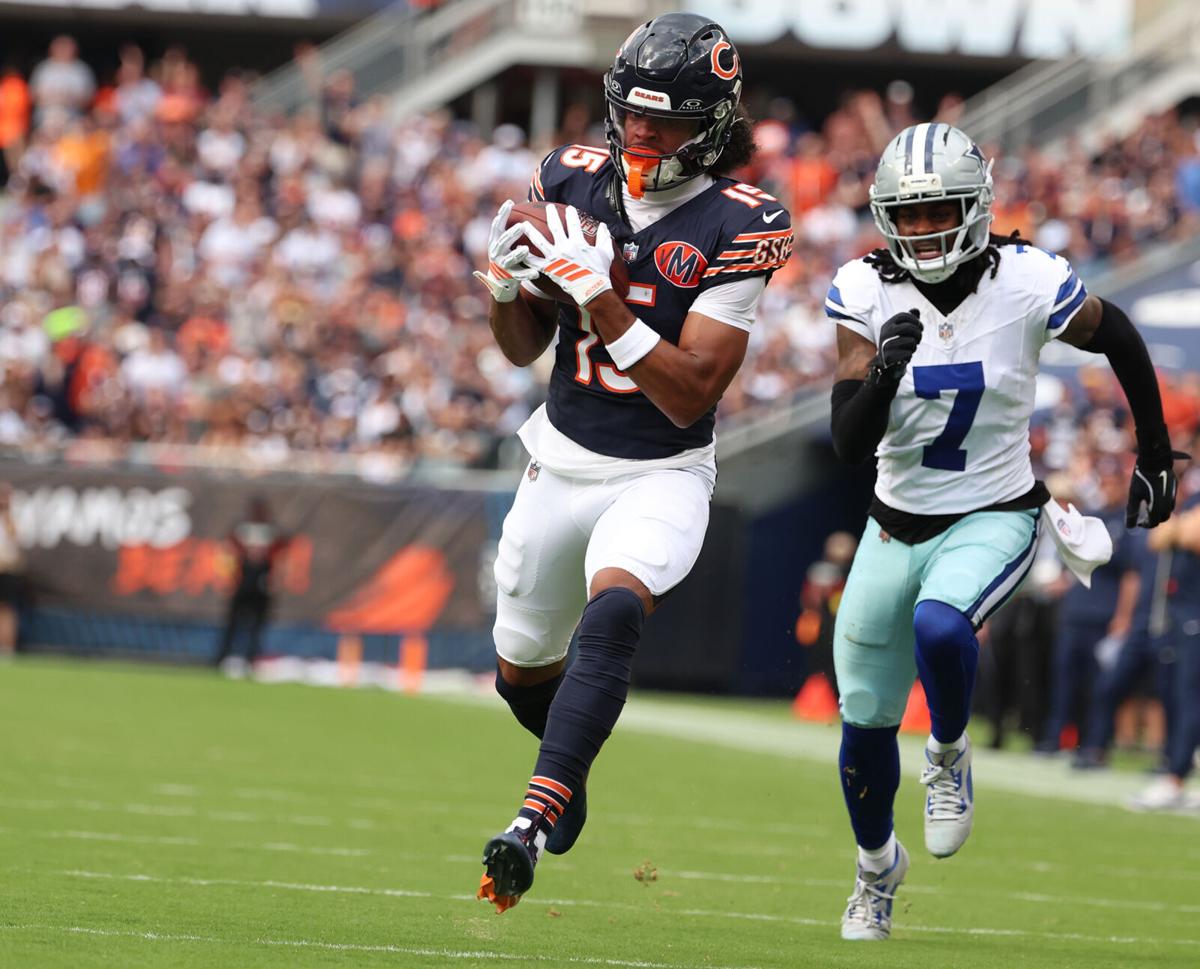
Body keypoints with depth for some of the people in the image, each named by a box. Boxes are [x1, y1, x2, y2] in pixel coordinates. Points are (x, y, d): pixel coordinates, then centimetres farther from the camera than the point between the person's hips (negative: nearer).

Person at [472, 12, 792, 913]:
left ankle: (537, 817, -39)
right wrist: (507, 283, -15)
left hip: (661, 477, -5)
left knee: (614, 612, -33)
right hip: (562, 462, 5)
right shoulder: (573, 182, -2)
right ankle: (569, 770, 49)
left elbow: (689, 395, -19)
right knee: (522, 672, 15)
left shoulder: (737, 227, -16)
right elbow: (525, 348, 7)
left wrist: (602, 302, -27)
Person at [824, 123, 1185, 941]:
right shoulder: (867, 292, -13)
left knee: (939, 625, -35)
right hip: (898, 526, 3)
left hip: (994, 519, -3)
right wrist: (886, 369, -36)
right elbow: (850, 444, -18)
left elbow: (1120, 341, 2)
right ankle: (878, 867, 41)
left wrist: (1157, 459, 7)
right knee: (867, 721, 11)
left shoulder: (1029, 285, -18)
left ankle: (950, 757, -3)